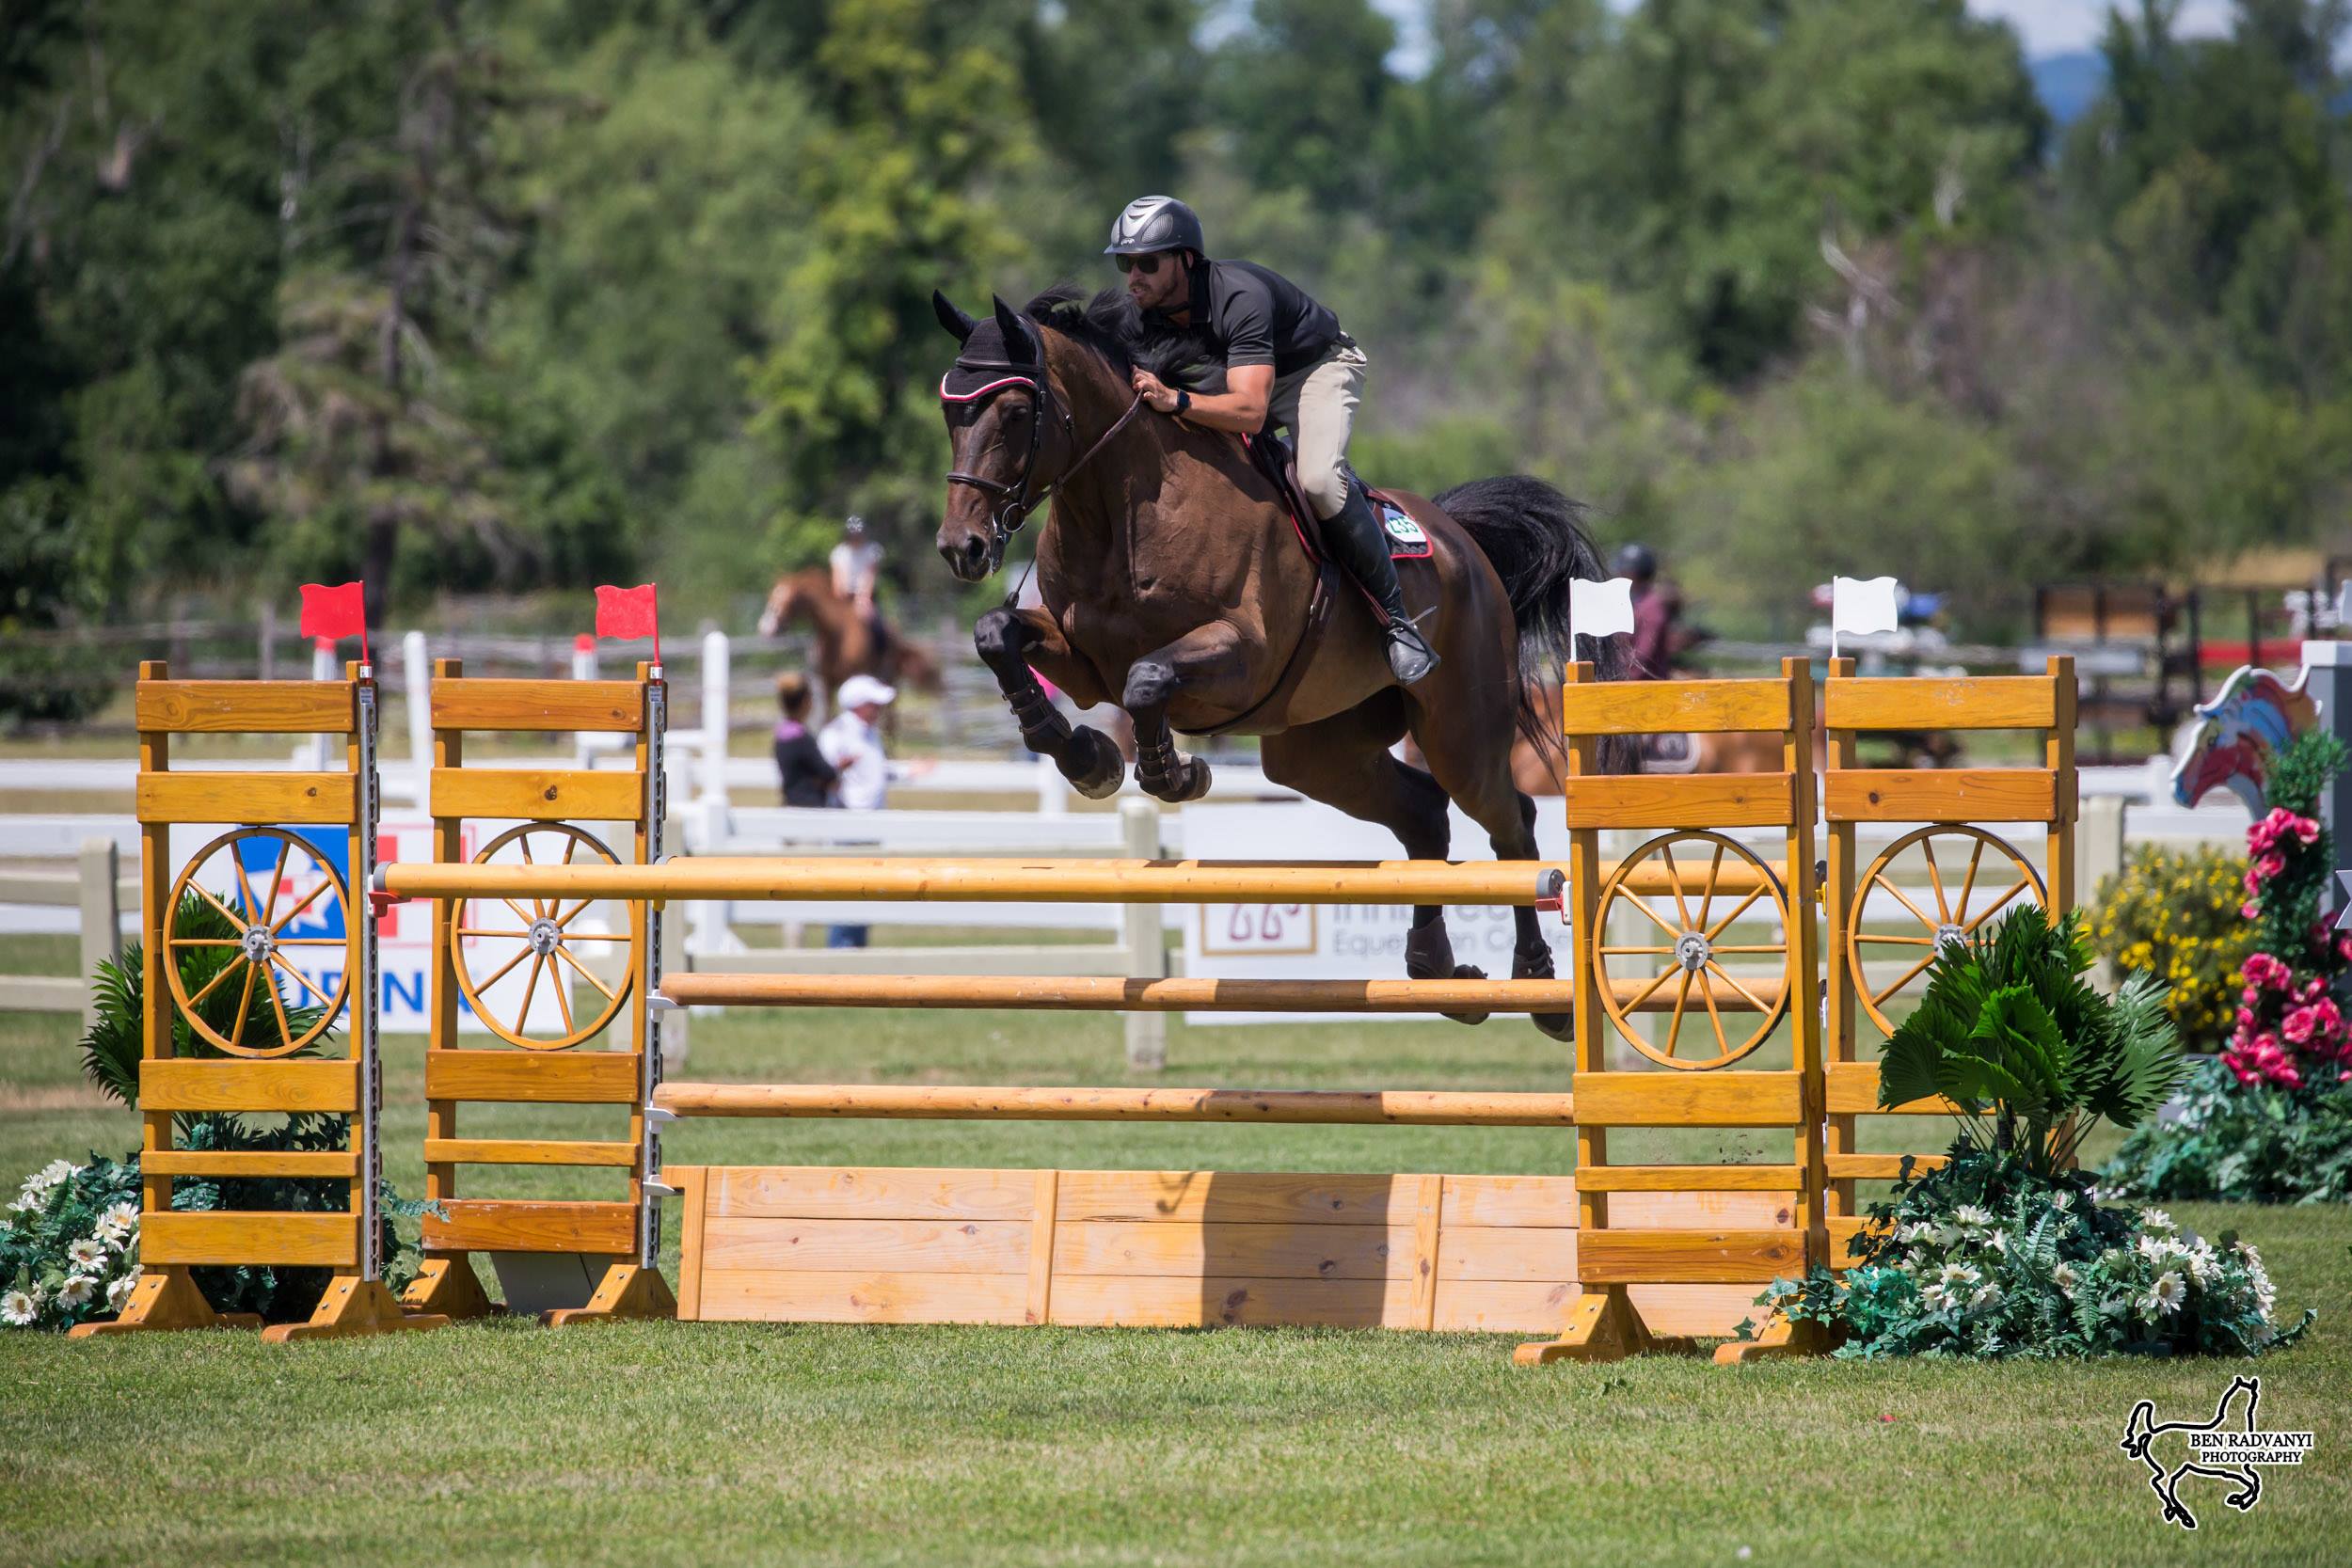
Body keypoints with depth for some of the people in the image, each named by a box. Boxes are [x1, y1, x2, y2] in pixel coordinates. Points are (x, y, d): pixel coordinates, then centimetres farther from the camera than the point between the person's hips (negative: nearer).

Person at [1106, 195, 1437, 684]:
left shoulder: (1240, 298, -38)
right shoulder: (1147, 313, -15)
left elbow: (1251, 411, -49)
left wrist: (1175, 401, -62)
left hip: (1317, 368, -8)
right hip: (1241, 375, 8)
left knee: (1318, 480, -33)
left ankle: (1393, 613, -19)